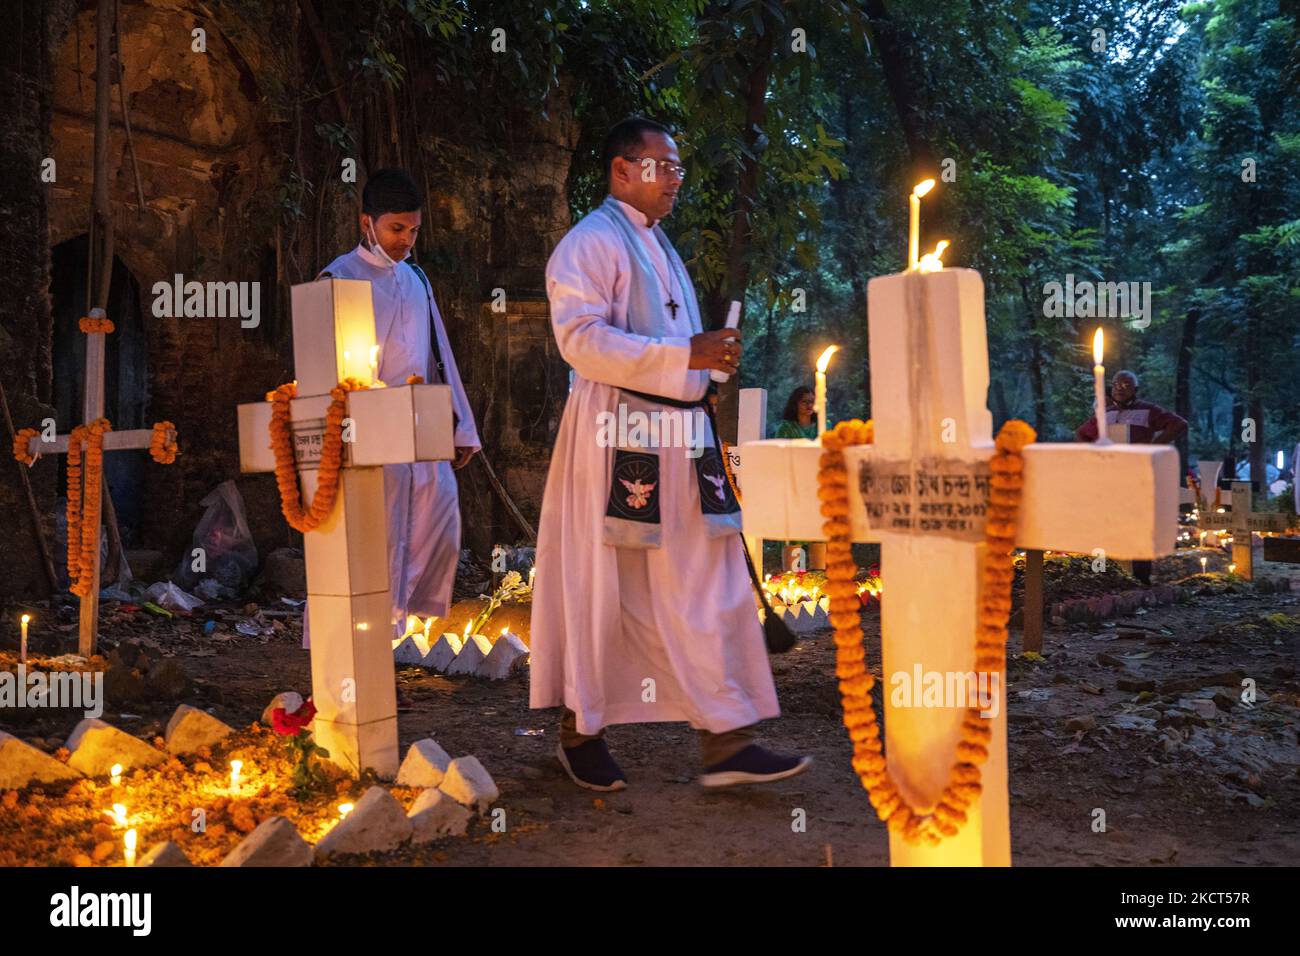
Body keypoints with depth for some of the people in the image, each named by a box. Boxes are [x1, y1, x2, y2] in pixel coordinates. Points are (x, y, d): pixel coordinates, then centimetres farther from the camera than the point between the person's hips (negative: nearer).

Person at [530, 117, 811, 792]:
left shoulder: (659, 247, 23)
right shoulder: (591, 243, -5)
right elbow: (581, 339, -19)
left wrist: (710, 353, 14)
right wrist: (684, 355, -22)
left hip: (679, 433, 8)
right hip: (617, 435, -8)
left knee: (708, 582, 2)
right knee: (605, 590, 0)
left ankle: (725, 741, 5)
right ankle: (580, 731, 17)